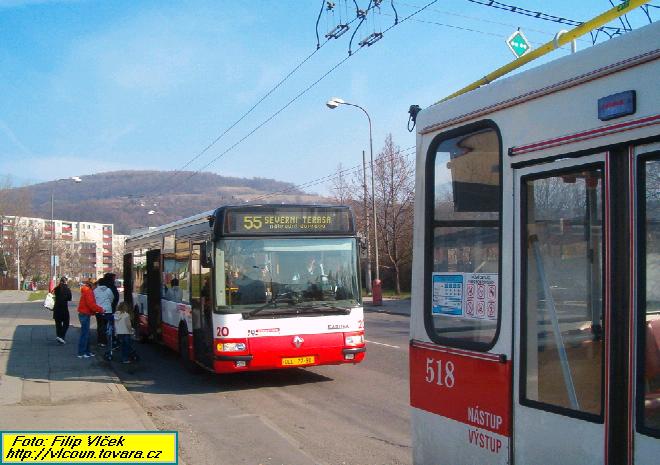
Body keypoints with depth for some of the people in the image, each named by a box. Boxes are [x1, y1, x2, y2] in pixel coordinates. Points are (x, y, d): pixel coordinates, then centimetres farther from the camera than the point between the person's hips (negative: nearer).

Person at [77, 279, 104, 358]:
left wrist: (99, 308, 9)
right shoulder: (88, 291, -16)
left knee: (86, 334, 14)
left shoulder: (88, 290, 16)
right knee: (84, 334, -6)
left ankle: (86, 351, 20)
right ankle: (81, 353, -3)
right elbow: (91, 304, -22)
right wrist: (100, 309, -13)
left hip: (85, 314, 10)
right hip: (85, 314, -10)